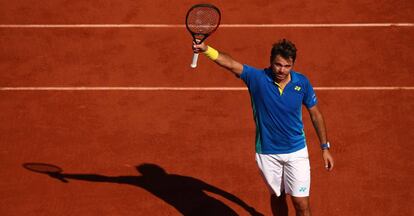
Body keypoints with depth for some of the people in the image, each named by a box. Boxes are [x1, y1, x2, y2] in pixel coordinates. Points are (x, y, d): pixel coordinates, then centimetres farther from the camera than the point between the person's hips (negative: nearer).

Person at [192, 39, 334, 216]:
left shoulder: (302, 83, -11)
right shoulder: (257, 78, -16)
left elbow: (315, 114, 2)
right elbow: (230, 64, -32)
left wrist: (325, 148, 5)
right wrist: (206, 49, -50)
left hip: (296, 152, 0)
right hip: (267, 153, 0)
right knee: (277, 196, 19)